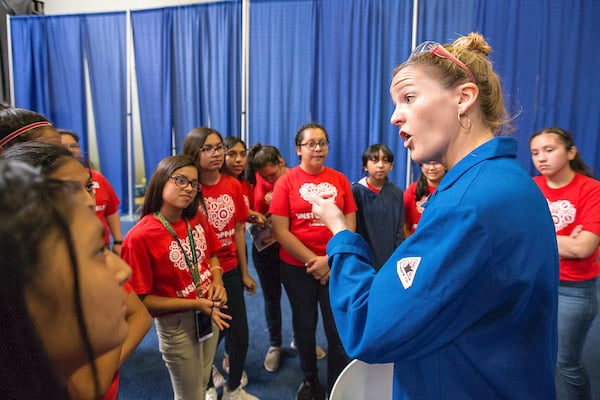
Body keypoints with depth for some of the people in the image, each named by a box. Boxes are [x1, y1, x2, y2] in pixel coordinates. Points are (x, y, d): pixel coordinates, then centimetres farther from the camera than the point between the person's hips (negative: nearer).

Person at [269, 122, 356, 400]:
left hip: (337, 266, 1)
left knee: (339, 329, 5)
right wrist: (312, 260, -13)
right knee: (304, 326, 15)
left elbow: (350, 225, 1)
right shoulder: (286, 181, -4)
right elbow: (280, 231, -9)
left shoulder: (340, 180, 3)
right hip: (297, 267, -1)